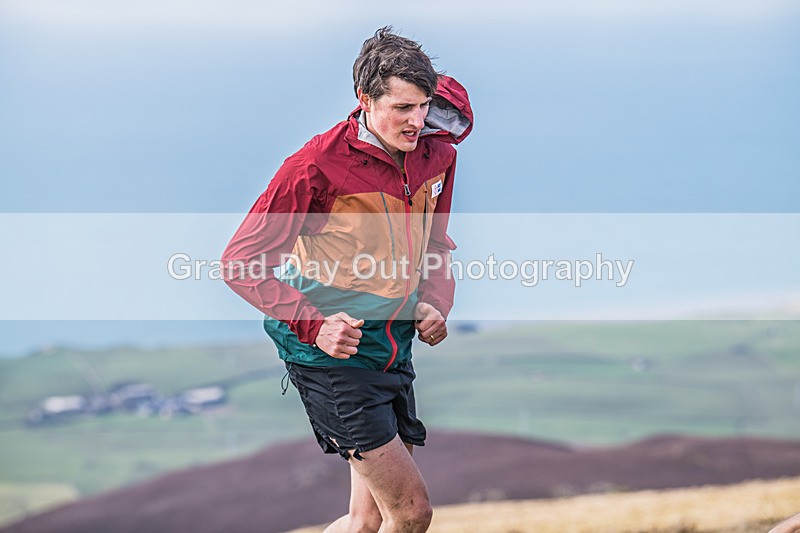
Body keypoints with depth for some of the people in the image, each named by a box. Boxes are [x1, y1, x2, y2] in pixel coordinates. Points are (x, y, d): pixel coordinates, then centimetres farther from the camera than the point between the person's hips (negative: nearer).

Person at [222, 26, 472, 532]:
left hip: (395, 346, 7)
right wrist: (313, 326, -23)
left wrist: (434, 304, 1)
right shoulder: (318, 165, -16)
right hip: (331, 353, -7)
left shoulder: (437, 154, 3)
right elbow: (241, 262, -13)